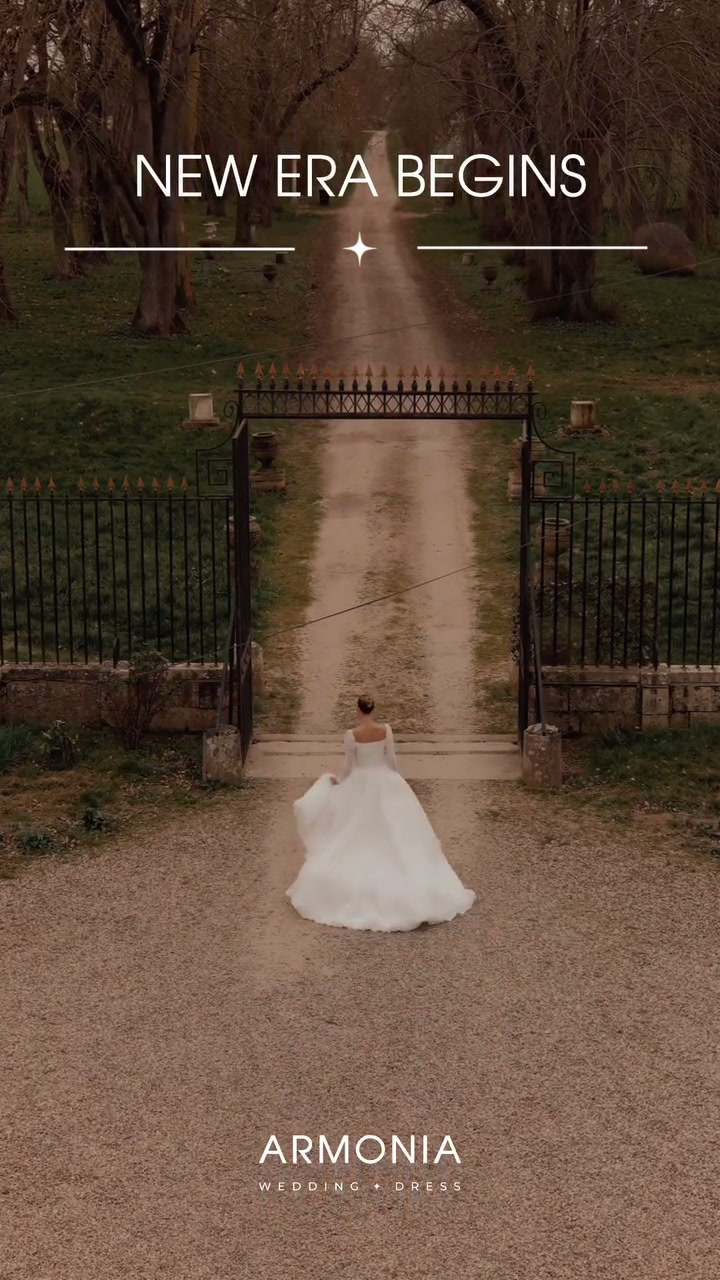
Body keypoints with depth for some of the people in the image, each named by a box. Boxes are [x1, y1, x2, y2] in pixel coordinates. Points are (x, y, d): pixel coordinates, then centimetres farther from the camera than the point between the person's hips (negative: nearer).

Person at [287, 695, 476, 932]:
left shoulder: (352, 735, -13)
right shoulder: (385, 730, -8)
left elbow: (349, 766, -5)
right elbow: (392, 759, -1)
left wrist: (338, 781, 14)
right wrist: (395, 779, 15)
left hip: (360, 784, -2)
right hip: (385, 782, 2)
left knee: (356, 835, 10)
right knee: (393, 832, 8)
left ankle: (355, 883, 14)